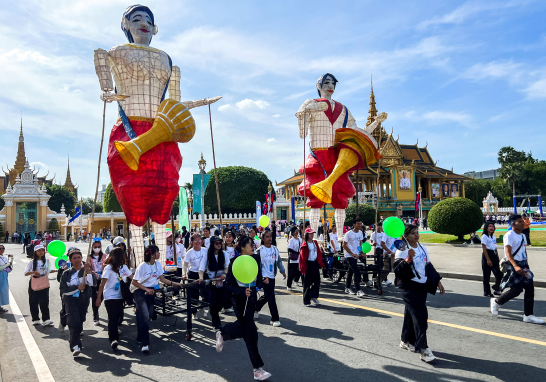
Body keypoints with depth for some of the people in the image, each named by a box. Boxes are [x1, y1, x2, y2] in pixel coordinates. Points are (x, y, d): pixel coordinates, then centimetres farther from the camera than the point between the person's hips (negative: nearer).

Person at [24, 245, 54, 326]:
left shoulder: (47, 261, 3)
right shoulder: (32, 262, -4)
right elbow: (26, 273, -6)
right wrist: (33, 272, -23)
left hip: (44, 285, 0)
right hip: (34, 285, 0)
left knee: (44, 303, -4)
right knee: (33, 303, 6)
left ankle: (46, 320, -3)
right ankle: (35, 319, 20)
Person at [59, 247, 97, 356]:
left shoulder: (86, 271, 1)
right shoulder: (67, 273, 3)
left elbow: (93, 282, -16)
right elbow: (63, 289, -6)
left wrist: (88, 271, -29)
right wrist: (77, 287, -16)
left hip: (83, 300, 2)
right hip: (70, 300, -2)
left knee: (80, 322, 11)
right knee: (74, 322, -19)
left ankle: (73, 341, 38)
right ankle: (75, 345, -13)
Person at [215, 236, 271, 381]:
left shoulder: (255, 258, -3)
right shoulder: (235, 262, -18)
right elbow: (229, 285, -15)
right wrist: (242, 292, -29)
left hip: (252, 297, 6)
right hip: (240, 299, -6)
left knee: (243, 326, 22)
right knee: (251, 332, -3)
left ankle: (222, 334, 52)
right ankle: (258, 369, 7)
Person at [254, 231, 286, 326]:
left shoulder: (275, 249, 5)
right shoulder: (260, 250, -11)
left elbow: (279, 260, 17)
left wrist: (283, 271, 18)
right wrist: (264, 277, -20)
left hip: (272, 276, 6)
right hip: (265, 277, -6)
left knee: (266, 296, 18)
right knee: (271, 297, -8)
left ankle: (255, 308, 43)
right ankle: (275, 319, 0)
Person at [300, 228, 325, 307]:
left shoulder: (315, 243, 10)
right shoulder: (304, 245, -9)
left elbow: (319, 253, 14)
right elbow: (303, 257, -9)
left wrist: (320, 263, 9)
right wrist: (303, 267, -12)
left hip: (315, 263, 6)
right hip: (308, 264, -6)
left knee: (317, 281, 5)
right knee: (307, 283, 1)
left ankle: (314, 296, 23)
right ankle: (306, 301, 10)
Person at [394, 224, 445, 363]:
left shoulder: (422, 248, 11)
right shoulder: (402, 251, -12)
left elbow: (429, 266, 18)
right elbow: (398, 270, -20)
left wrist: (438, 281, 16)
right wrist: (408, 259, -31)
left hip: (422, 286, 7)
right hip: (409, 287, -7)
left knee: (411, 314, 16)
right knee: (420, 316, -11)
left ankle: (406, 341, 30)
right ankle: (423, 349, -7)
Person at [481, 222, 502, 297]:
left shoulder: (493, 236, 15)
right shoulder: (484, 236, -8)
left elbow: (495, 248, 18)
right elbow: (484, 249, -13)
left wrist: (497, 258, 12)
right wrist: (488, 259, -18)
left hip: (494, 255, 7)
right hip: (487, 256, -7)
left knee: (499, 274, 4)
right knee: (487, 275, 0)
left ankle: (496, 288, 25)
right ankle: (487, 292, 8)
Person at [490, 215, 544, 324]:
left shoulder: (523, 236, 14)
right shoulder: (509, 235, -14)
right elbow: (508, 253, -23)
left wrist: (525, 266, 20)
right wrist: (516, 266, -35)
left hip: (523, 265, 8)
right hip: (513, 265, -8)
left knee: (530, 288, 3)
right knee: (516, 289, -9)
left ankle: (528, 315, 9)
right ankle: (496, 302, 14)